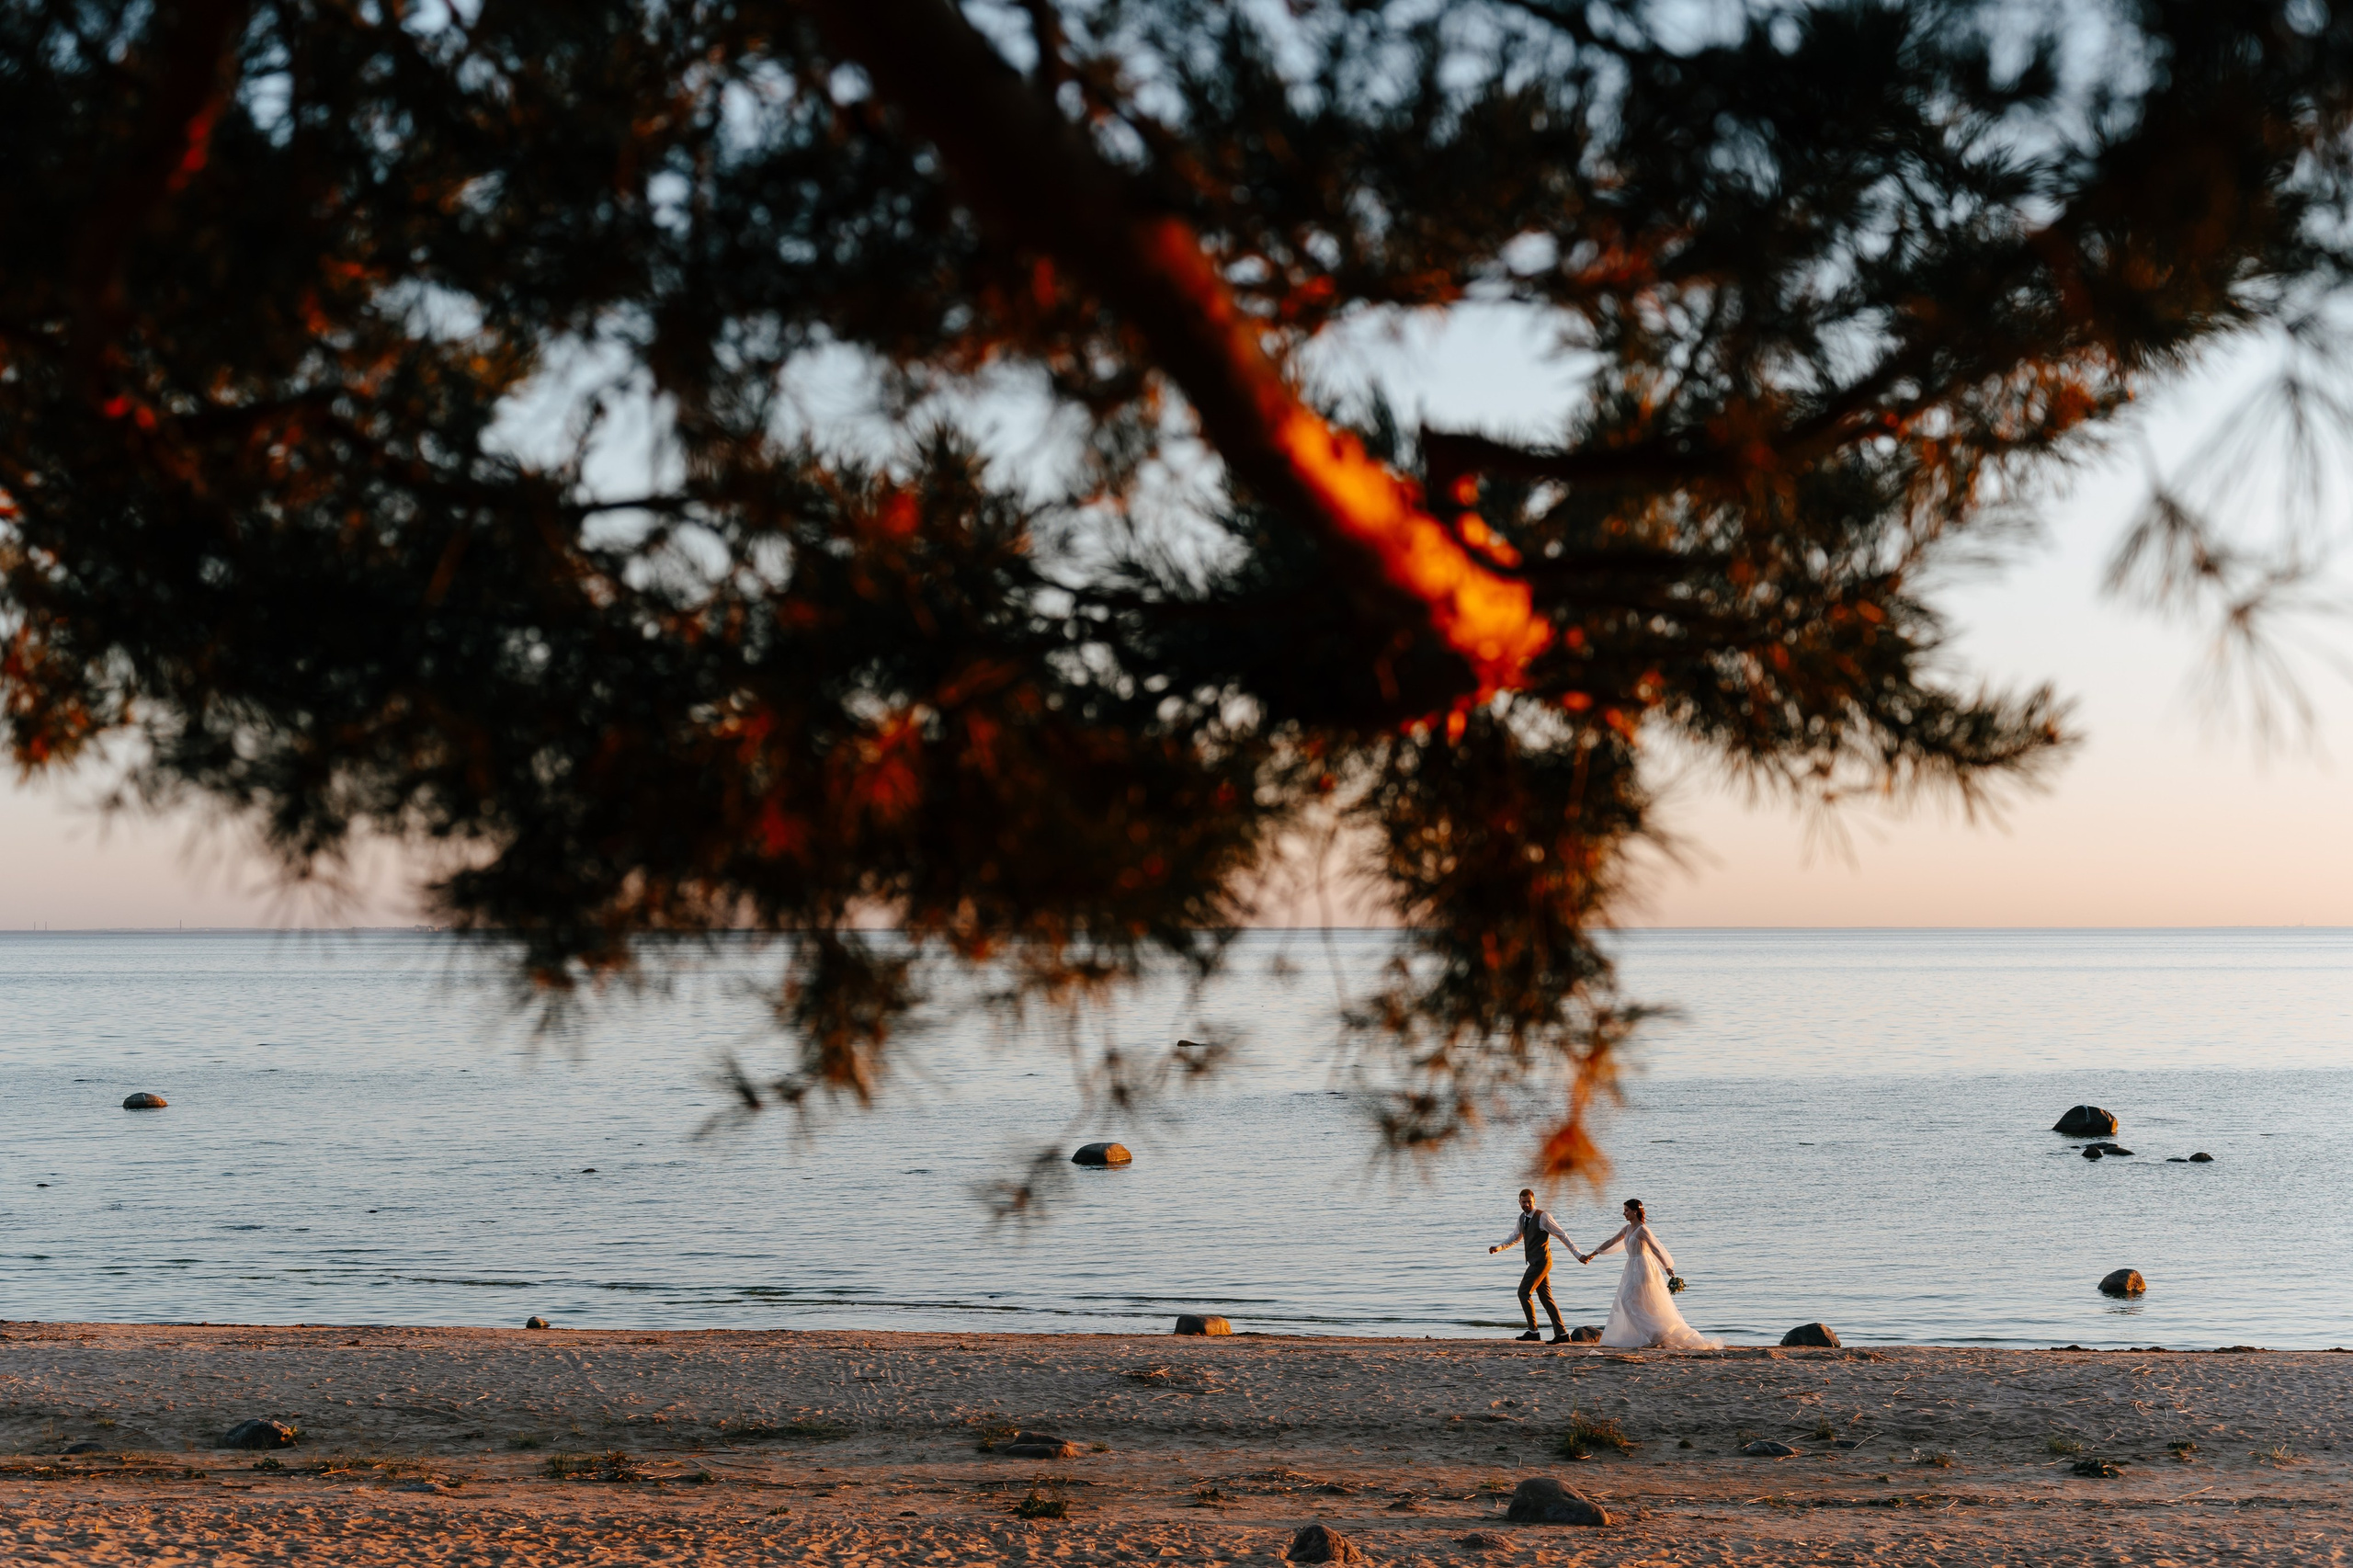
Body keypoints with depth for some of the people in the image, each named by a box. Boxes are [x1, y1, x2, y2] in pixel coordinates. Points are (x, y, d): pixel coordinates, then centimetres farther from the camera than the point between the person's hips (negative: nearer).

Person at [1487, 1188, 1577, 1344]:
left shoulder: (1543, 1217, -13)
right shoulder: (1522, 1218, 11)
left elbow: (1562, 1235, -10)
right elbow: (1515, 1237, 24)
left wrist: (1577, 1254, -10)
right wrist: (1499, 1247, 7)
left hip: (1541, 1262, -9)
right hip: (1536, 1262, 9)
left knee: (1524, 1292, -12)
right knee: (1546, 1298, 8)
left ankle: (1533, 1331, -7)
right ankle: (1561, 1333, 9)